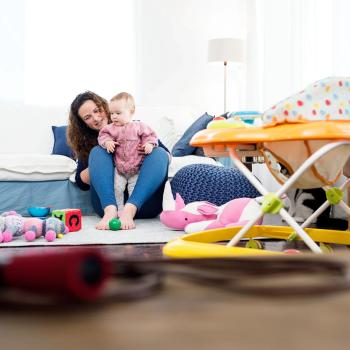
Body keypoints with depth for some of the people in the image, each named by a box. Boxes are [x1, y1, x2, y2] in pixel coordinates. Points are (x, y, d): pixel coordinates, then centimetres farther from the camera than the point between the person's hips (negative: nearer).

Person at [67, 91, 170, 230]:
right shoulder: (88, 142, 17)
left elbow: (166, 154, 13)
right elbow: (81, 182, 10)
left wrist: (149, 148, -9)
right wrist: (101, 161, -5)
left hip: (142, 200, 0)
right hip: (108, 202, 0)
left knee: (159, 153, -19)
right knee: (97, 151, -14)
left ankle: (129, 210, -40)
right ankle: (110, 210, -38)